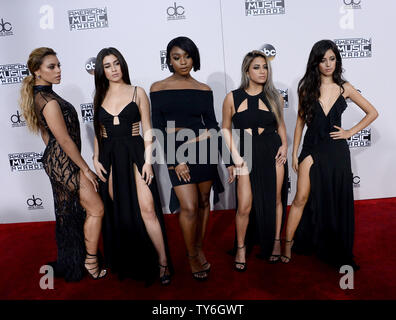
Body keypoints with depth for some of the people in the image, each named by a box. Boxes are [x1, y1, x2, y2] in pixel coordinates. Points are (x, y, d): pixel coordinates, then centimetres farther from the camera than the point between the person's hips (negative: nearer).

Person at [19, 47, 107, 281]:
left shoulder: (38, 96, 10)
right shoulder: (50, 101, -21)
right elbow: (66, 140, -20)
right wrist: (86, 169, -13)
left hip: (54, 161, 10)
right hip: (65, 163, -10)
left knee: (68, 213, 19)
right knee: (96, 209, 2)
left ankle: (69, 264, 35)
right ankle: (91, 261, 15)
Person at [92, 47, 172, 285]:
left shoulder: (137, 93, 2)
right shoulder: (100, 97, 11)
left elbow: (147, 129, -2)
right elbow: (98, 132, 15)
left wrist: (147, 160, -10)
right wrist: (96, 159, 3)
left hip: (134, 154, -3)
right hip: (110, 157, 4)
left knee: (147, 209, -11)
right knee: (118, 211, 9)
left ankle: (163, 263, 1)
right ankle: (125, 263, 25)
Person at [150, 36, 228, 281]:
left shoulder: (204, 90, 7)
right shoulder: (158, 88, 2)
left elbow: (213, 126, 6)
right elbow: (158, 128, -3)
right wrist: (176, 159, -10)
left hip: (203, 150, 3)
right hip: (175, 153, -2)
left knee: (203, 201, 9)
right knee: (189, 207, -8)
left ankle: (200, 249, 29)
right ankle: (192, 257, 15)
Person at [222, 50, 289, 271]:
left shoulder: (275, 97, 6)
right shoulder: (233, 98, -1)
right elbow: (226, 129, 4)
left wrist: (285, 145, 2)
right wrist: (235, 156, -4)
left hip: (273, 152, 2)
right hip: (247, 155, -2)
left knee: (275, 200, 10)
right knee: (245, 206, -3)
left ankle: (276, 241, 33)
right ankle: (241, 247, 21)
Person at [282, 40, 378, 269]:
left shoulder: (344, 88, 3)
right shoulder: (307, 88, 2)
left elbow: (372, 113, 10)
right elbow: (300, 122, 4)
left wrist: (350, 132, 0)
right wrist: (295, 153, 1)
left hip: (336, 150, 1)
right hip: (312, 149, -1)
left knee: (337, 200, 9)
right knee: (301, 199, -2)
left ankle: (336, 250, 27)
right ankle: (288, 244, 13)